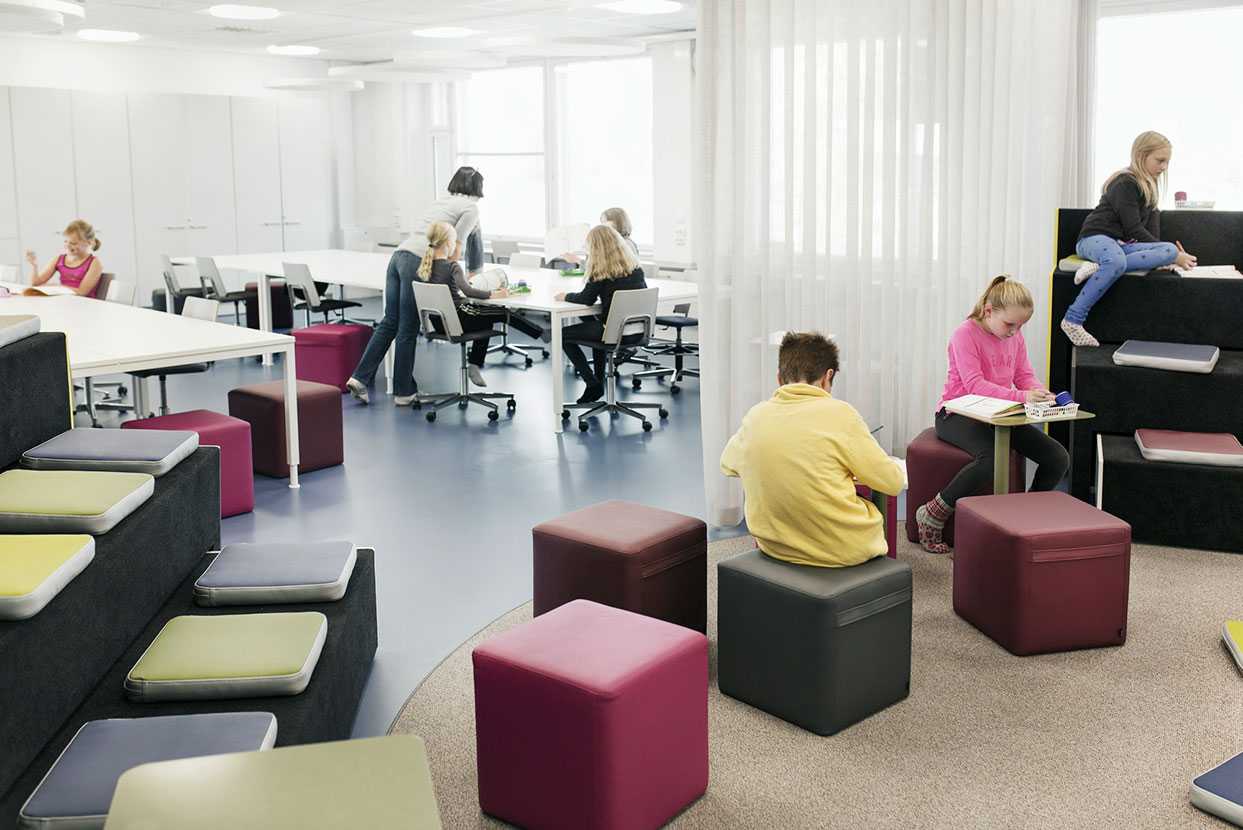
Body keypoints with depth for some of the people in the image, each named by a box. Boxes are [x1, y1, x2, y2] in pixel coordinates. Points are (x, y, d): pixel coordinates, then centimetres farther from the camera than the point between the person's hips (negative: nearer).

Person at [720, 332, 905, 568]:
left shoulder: (754, 417, -3)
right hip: (843, 549, -4)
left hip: (774, 546, 5)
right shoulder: (838, 413, -17)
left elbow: (727, 464, 18)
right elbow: (893, 484, -9)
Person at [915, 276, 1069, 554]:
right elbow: (974, 385, -24)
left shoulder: (1015, 337, 9)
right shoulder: (965, 335, -15)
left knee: (1058, 458, -9)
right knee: (990, 458, -38)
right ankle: (932, 516, -20)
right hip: (957, 414, -7)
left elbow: (1025, 375, 9)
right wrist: (1021, 397, -34)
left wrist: (1040, 394, -16)